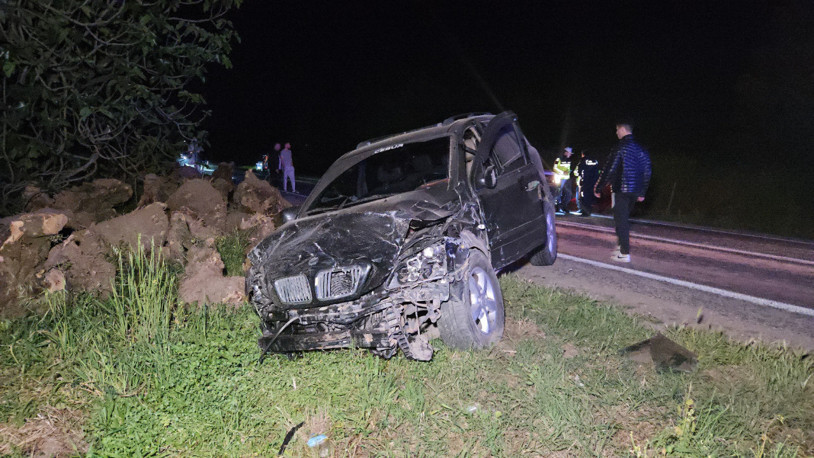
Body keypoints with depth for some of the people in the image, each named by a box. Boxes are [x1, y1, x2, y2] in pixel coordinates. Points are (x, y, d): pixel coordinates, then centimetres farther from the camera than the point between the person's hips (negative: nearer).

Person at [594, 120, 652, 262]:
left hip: (621, 190, -8)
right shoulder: (640, 148, 13)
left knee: (620, 221, -4)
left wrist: (598, 188, -8)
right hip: (634, 191, 8)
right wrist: (642, 192, 21)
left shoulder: (620, 147, -11)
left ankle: (624, 254, -5)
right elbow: (647, 171, 15)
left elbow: (609, 169, -15)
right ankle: (623, 247, 28)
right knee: (624, 219, 21)